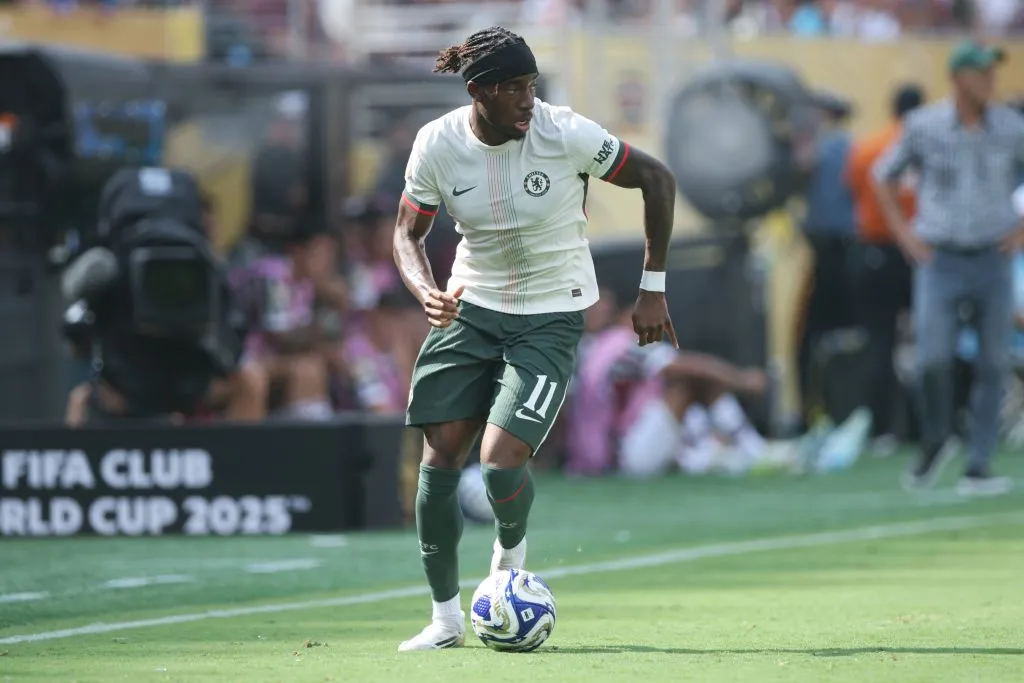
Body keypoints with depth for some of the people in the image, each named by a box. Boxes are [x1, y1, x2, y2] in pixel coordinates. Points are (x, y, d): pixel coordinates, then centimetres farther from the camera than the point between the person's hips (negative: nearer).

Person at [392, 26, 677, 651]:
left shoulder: (567, 134, -20)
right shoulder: (437, 144, -12)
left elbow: (657, 179, -8)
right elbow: (409, 232, 2)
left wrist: (653, 289, -6)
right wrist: (426, 292, -20)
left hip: (551, 317, -3)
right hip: (472, 308, 3)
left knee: (500, 463, -17)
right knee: (439, 459, -3)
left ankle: (512, 547, 19)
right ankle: (447, 617, 13)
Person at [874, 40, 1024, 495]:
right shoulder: (924, 126, -4)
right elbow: (885, 175, 11)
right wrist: (902, 232, 3)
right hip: (939, 259, -2)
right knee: (933, 359, -13)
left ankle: (977, 469, 7)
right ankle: (934, 444, 14)